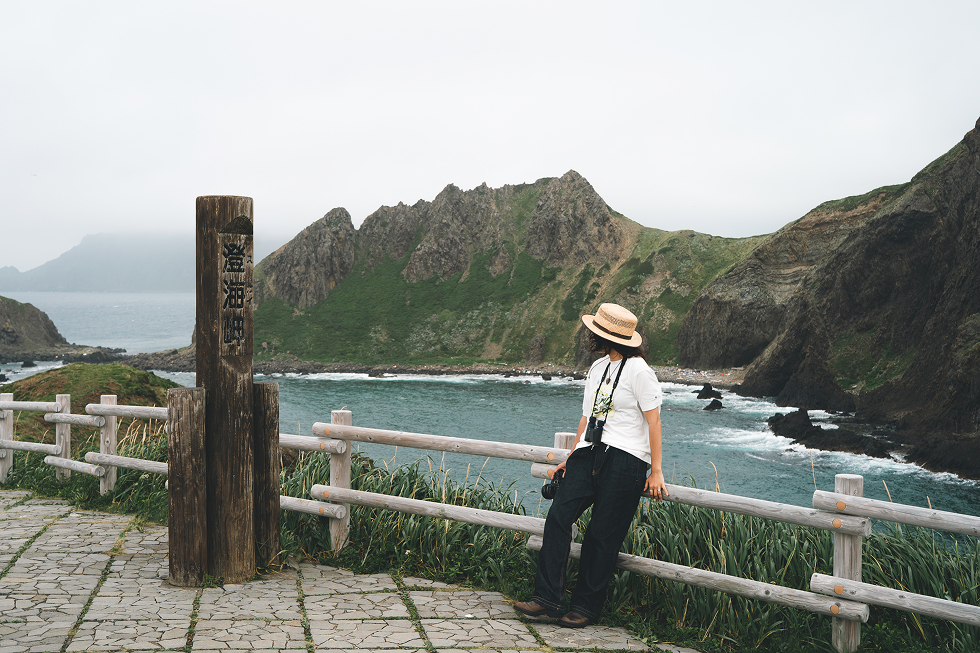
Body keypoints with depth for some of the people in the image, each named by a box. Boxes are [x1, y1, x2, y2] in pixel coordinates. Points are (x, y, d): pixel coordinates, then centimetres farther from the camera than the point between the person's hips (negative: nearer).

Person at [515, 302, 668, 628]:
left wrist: (656, 471, -10)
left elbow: (653, 421, -7)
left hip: (624, 458, -7)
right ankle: (547, 598, -10)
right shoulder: (597, 368, 20)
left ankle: (586, 607, 6)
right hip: (589, 454, 7)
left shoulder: (638, 371, -5)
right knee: (558, 515, -10)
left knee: (602, 534, -5)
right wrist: (571, 458, 22)